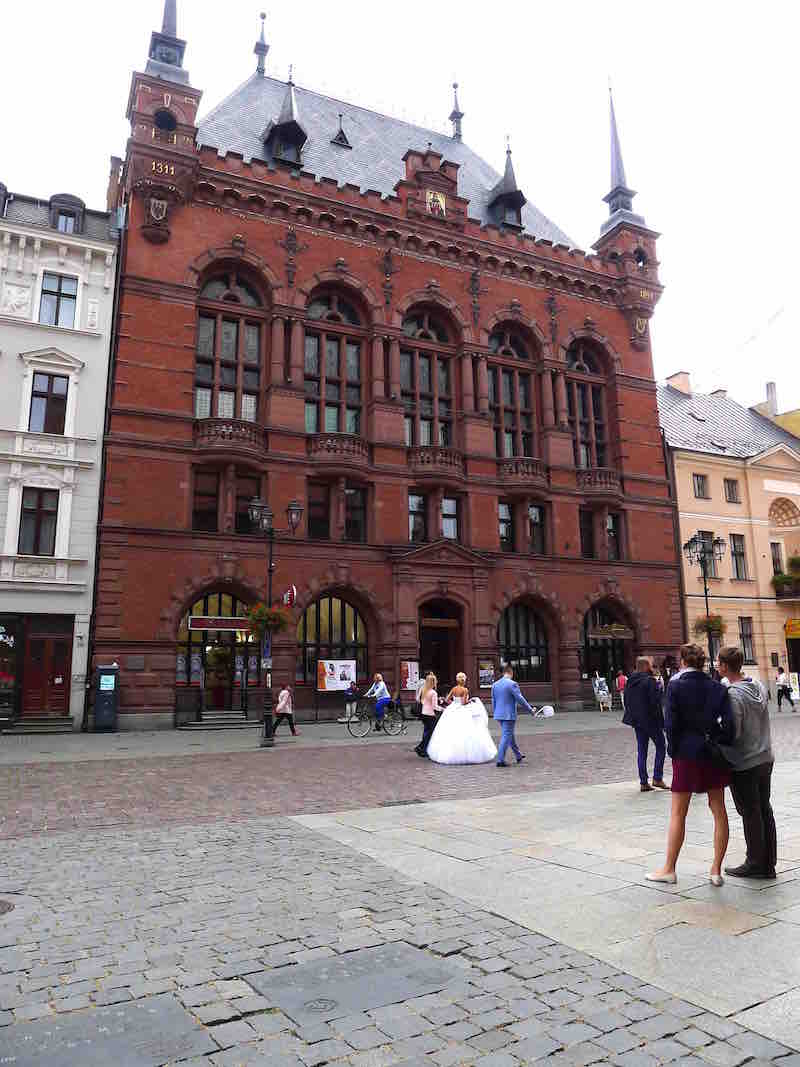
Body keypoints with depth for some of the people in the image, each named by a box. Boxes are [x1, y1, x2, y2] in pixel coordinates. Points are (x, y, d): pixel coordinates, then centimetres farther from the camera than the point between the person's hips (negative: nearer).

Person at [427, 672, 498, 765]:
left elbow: (447, 699, 5)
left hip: (453, 712, 6)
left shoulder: (454, 689, 5)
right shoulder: (465, 690, -11)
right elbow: (464, 702, -16)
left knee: (450, 733, 9)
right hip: (463, 712, -6)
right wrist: (471, 700, 1)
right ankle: (466, 754, -5)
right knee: (465, 734, -2)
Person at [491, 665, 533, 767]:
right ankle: (500, 760, -2)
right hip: (509, 715, -7)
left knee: (510, 735, 19)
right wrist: (530, 710, -2)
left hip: (499, 715, 7)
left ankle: (518, 756, 33)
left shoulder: (495, 685, 6)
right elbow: (520, 699, -13)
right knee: (506, 737, -1)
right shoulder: (512, 684, -14)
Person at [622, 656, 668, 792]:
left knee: (642, 751, 10)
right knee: (661, 746, 9)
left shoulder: (630, 681, 7)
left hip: (637, 721, 7)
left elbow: (626, 701, 12)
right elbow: (655, 702, -19)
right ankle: (657, 778, 7)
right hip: (651, 721, -7)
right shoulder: (650, 681, -16)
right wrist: (660, 720, -8)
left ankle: (643, 782, 12)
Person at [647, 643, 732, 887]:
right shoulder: (718, 688, 1)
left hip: (687, 754, -3)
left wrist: (674, 750, 0)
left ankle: (669, 869, 15)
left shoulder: (675, 686, -9)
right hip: (714, 754, 4)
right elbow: (728, 723, -6)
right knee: (719, 810, 12)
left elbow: (671, 723, -12)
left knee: (678, 813, 6)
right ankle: (716, 871, 16)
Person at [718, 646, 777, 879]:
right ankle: (768, 864, 22)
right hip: (765, 759, 8)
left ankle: (755, 863, 13)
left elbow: (732, 733, -21)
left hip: (744, 764, -8)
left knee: (751, 814, 3)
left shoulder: (733, 695, -21)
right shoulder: (759, 687, 4)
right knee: (765, 811, 13)